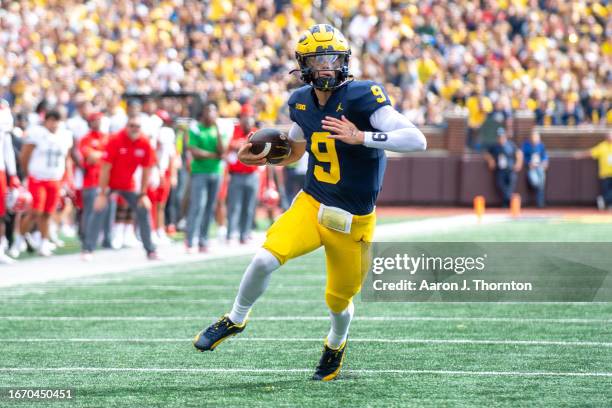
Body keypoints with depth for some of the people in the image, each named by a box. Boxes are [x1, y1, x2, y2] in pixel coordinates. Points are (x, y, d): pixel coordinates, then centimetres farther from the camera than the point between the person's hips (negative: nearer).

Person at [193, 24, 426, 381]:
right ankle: (236, 320, 5)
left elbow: (417, 140, -27)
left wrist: (361, 137, -35)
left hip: (352, 222, -3)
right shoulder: (301, 102, 1)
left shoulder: (362, 97, -18)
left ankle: (337, 344, 47)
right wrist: (262, 159, 3)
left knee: (339, 301, 12)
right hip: (311, 205, 3)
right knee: (265, 258, -21)